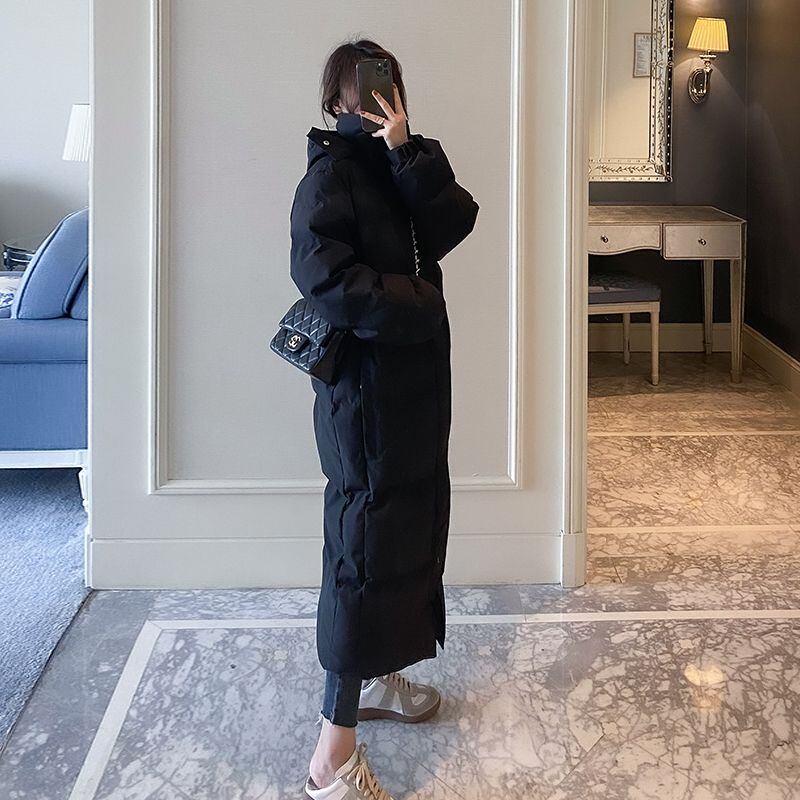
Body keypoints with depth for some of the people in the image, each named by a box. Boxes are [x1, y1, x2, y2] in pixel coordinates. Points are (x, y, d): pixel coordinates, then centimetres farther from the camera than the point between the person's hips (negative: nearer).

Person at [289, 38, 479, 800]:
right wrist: (415, 306, -18)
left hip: (416, 379, 9)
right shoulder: (330, 172, -11)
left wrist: (407, 153, -17)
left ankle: (372, 676, 36)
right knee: (365, 543, -8)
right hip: (364, 384, -8)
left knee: (409, 528, 17)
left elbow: (455, 222, -6)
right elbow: (323, 273, -25)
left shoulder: (403, 166, 11)